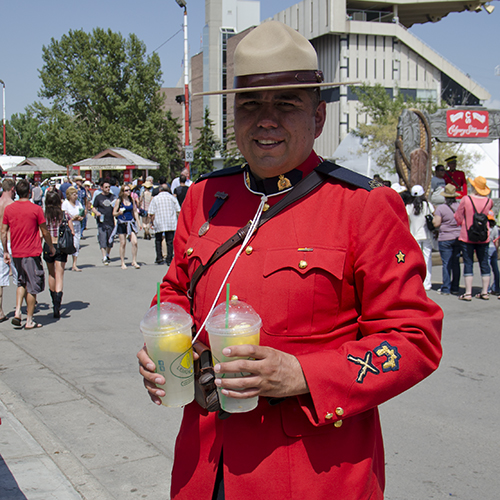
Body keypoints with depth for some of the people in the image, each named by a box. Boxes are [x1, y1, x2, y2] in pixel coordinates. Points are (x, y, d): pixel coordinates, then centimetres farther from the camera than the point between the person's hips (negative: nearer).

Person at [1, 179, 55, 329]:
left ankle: (17, 312, 8)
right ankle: (29, 321, 7)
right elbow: (45, 232, -5)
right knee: (33, 286, 4)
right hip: (32, 253, -5)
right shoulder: (36, 209, -10)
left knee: (21, 283, 22)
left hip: (16, 253, 5)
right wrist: (51, 247, 11)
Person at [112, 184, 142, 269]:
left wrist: (138, 223, 11)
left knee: (135, 242, -8)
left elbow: (135, 211, 15)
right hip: (122, 223, -3)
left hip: (131, 223, 3)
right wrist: (119, 213, -25)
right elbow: (114, 213, -3)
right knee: (123, 244, 2)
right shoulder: (119, 201, -4)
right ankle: (123, 263, 13)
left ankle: (134, 261, 3)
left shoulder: (132, 199, 7)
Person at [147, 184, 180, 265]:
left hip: (159, 223, -1)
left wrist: (152, 222, 8)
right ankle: (169, 259, -1)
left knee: (158, 240, 14)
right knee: (170, 241, 3)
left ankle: (159, 257, 6)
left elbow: (151, 213, -4)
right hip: (171, 223, 1)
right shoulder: (172, 197, 5)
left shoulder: (155, 199, 0)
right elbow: (178, 210, 2)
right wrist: (178, 221, 12)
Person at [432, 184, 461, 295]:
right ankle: (455, 288, 14)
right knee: (456, 263, 10)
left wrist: (434, 218, 6)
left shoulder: (441, 208, -12)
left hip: (445, 238, -4)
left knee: (446, 264, 0)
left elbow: (436, 224, -13)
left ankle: (446, 289, 2)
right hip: (458, 237, 4)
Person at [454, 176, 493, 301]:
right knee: (484, 263, 10)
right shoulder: (488, 201, -3)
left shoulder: (466, 199, -11)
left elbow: (458, 217, -3)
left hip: (467, 237, -3)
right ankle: (484, 292, 15)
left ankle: (468, 293, -1)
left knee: (468, 263, 0)